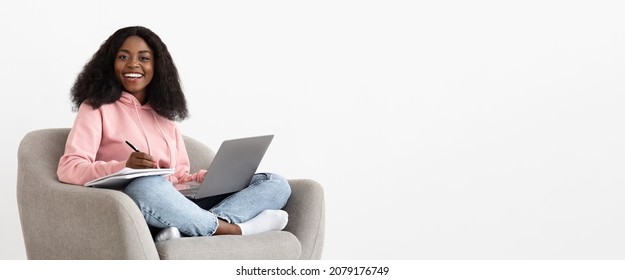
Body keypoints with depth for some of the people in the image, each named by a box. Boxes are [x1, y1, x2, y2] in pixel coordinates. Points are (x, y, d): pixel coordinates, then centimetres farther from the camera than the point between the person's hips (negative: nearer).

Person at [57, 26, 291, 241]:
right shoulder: (96, 108, 9)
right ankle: (231, 229, -20)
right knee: (147, 186, -42)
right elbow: (68, 169, -5)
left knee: (275, 183, -8)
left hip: (179, 207, 6)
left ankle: (184, 233, -33)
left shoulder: (164, 114, 27)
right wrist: (124, 166, -23)